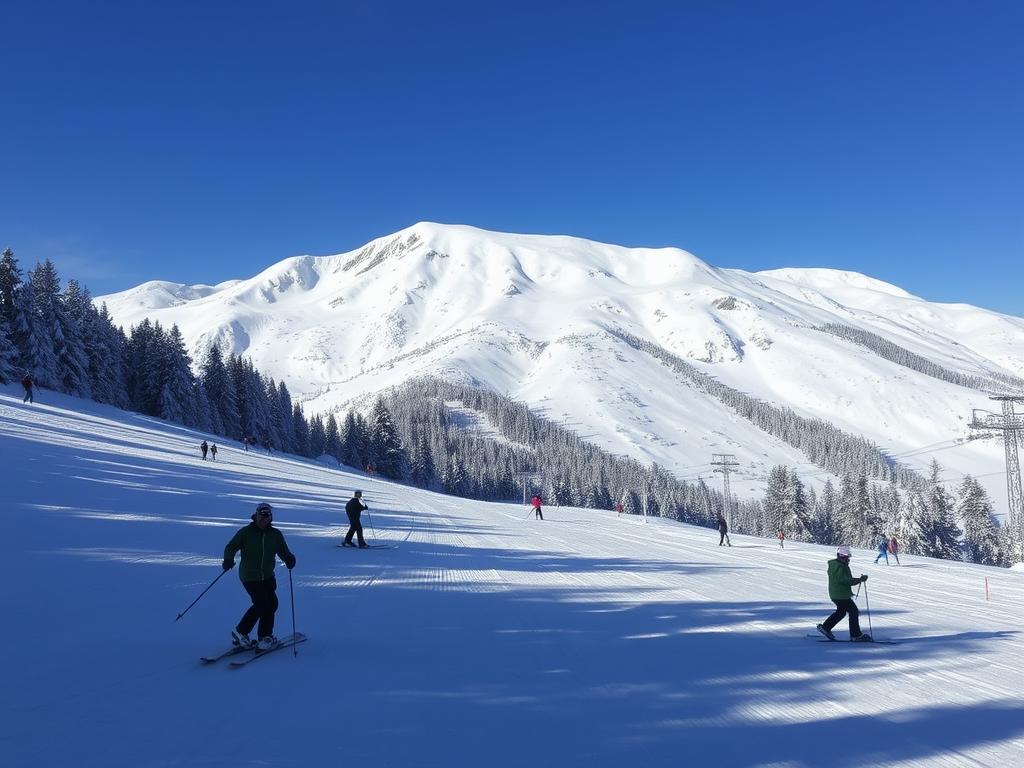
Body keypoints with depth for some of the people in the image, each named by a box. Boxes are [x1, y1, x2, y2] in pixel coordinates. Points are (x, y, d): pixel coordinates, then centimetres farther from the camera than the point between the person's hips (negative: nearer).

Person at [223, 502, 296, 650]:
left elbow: (284, 551, 3)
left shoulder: (276, 535, 2)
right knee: (261, 603, -14)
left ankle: (265, 636, 18)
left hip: (268, 576, 4)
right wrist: (228, 560, -26)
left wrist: (289, 559, -19)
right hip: (250, 576, -4)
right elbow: (231, 547, -6)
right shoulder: (246, 532, -7)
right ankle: (240, 632, 5)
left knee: (271, 603, -1)